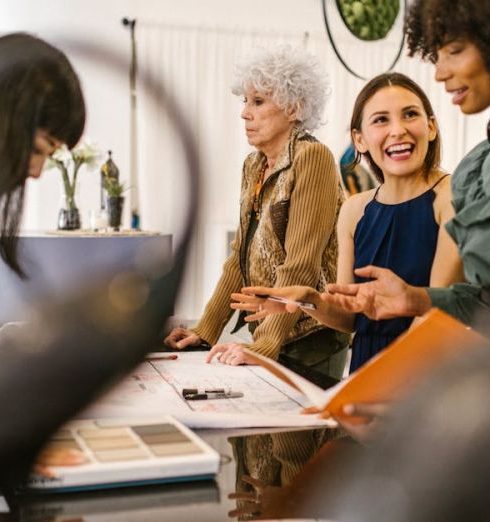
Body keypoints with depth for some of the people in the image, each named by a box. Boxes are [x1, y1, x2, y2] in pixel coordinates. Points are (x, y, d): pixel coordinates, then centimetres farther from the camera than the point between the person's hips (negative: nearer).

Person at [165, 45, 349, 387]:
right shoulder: (254, 165, 11)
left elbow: (300, 265, -20)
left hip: (309, 341, -7)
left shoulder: (312, 157, -14)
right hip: (265, 336, 7)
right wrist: (205, 330, 8)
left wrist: (262, 346, -22)